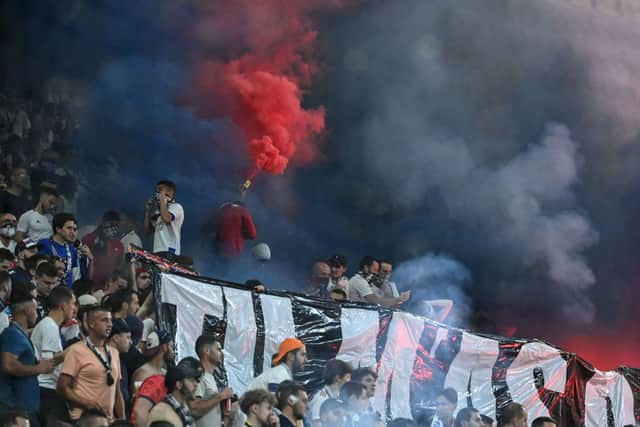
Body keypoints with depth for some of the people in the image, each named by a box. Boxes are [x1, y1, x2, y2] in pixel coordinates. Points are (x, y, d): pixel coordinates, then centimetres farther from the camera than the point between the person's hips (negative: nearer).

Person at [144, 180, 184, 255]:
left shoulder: (176, 207, 3)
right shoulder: (157, 211, 26)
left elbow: (166, 218, -18)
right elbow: (147, 230, 22)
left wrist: (162, 200, -4)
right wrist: (148, 210, 17)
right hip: (157, 252, 8)